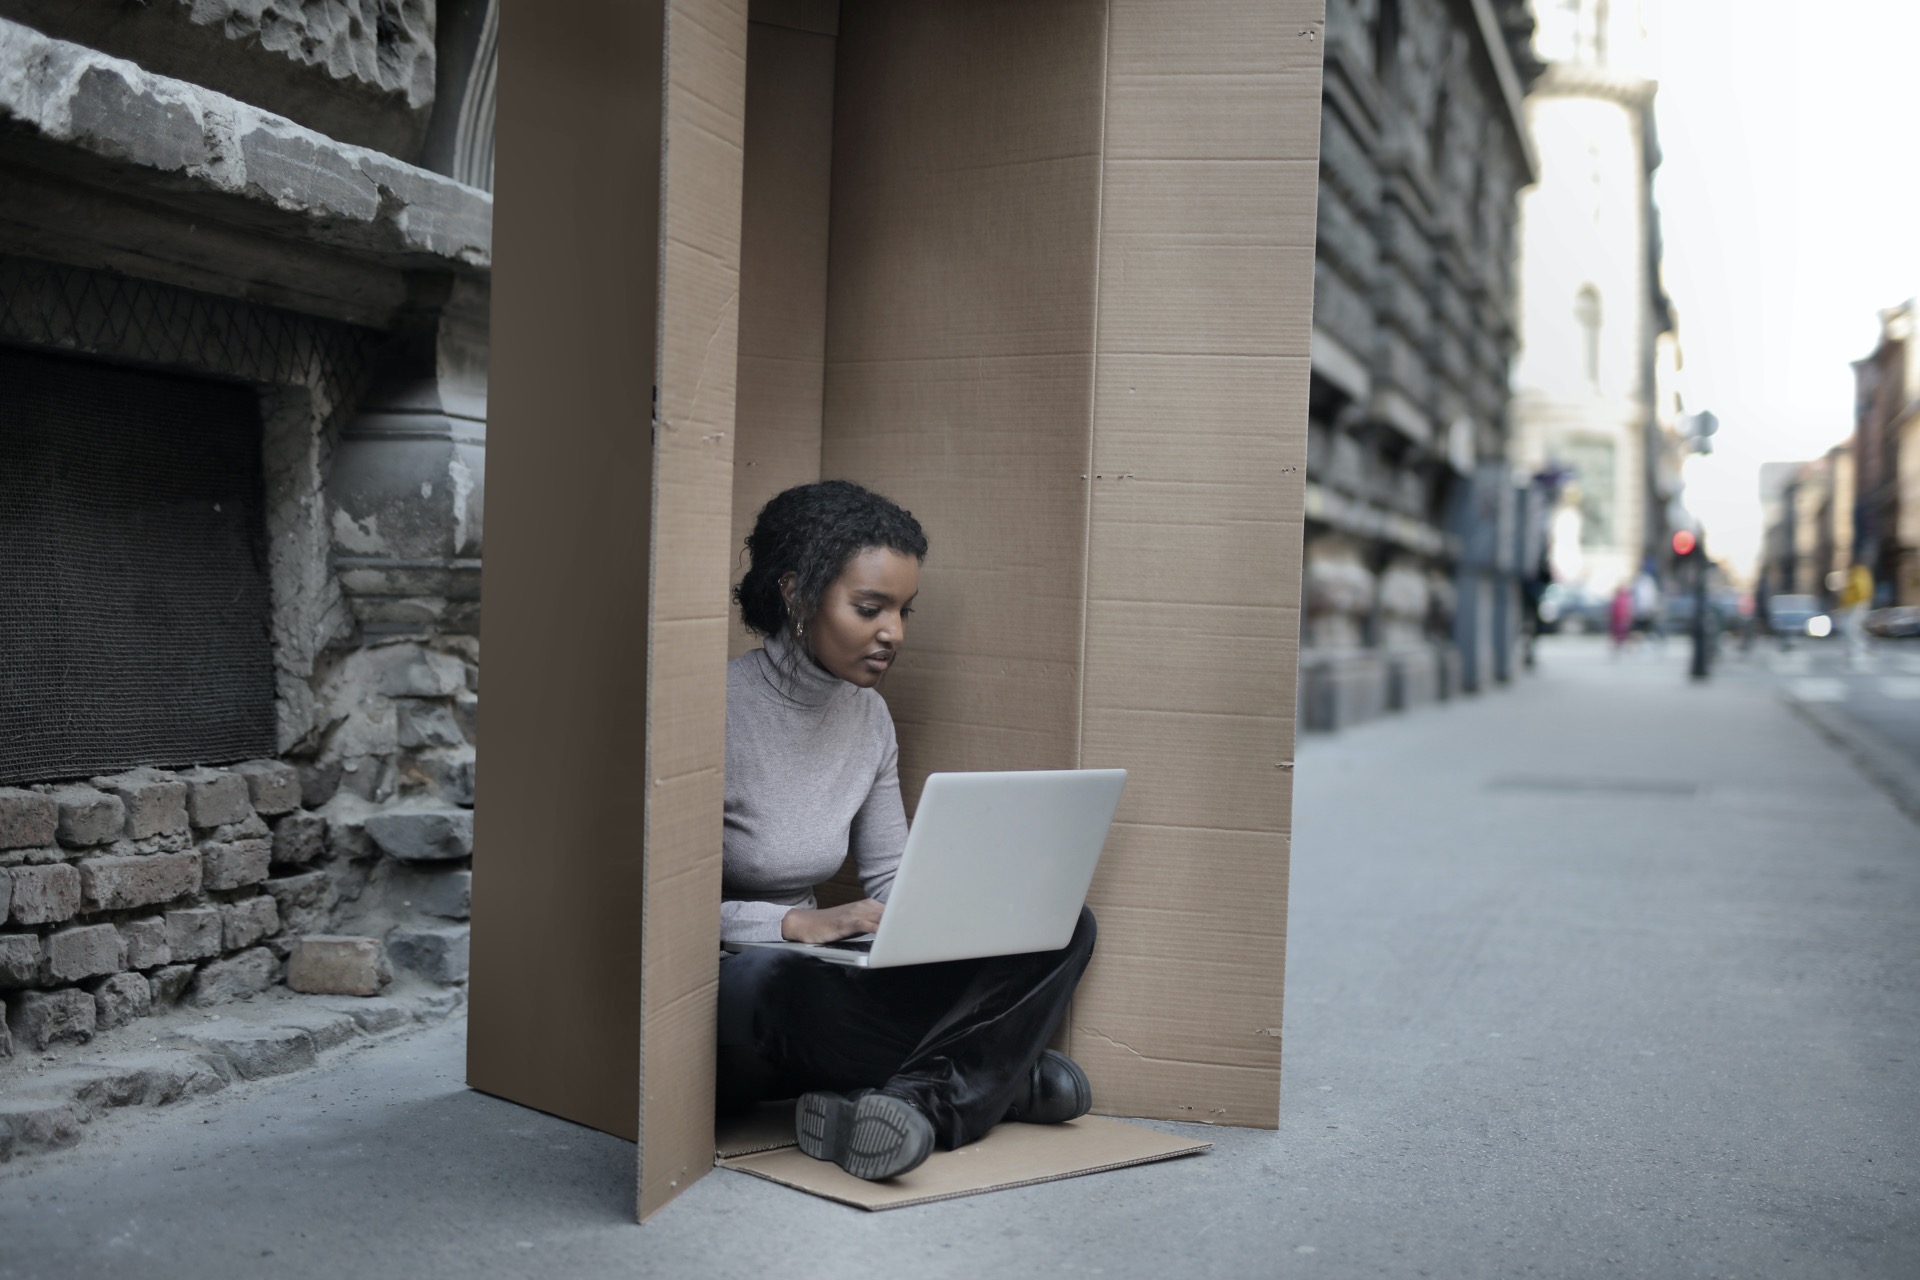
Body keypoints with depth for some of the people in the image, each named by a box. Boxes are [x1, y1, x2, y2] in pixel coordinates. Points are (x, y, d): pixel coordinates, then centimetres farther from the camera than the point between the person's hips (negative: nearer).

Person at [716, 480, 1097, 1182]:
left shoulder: (868, 716, 5)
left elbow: (891, 879, 11)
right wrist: (797, 924, -28)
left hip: (811, 974, 7)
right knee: (769, 980, -44)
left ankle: (923, 1100, -24)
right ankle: (994, 1073, -19)